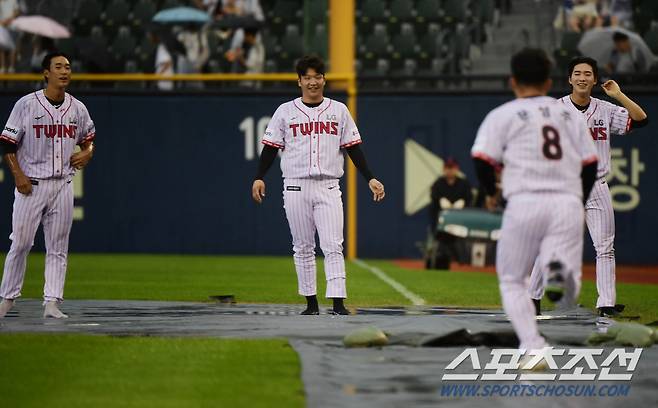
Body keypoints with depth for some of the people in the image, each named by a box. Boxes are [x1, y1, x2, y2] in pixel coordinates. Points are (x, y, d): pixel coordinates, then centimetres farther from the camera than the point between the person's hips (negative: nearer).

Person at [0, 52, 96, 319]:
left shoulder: (77, 108, 7)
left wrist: (87, 153, 0)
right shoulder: (27, 104, -5)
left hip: (62, 184, 4)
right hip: (31, 185, -4)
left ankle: (52, 302, 2)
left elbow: (88, 139, 22)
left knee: (57, 248, 1)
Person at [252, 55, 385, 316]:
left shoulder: (339, 111, 9)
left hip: (328, 188, 0)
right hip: (296, 187, 0)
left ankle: (338, 303, -15)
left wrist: (370, 179, 0)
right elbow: (271, 147, 4)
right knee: (303, 248, 5)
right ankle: (311, 303, 13)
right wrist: (259, 178, -9)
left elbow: (353, 148, 8)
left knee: (333, 247, -10)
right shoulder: (285, 112, 6)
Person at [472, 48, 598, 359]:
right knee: (568, 293, -2)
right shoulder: (570, 114, 20)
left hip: (525, 203, -2)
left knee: (512, 279, 14)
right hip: (568, 204, 2)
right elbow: (590, 165, 15)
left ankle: (532, 345, -4)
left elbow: (482, 159, -3)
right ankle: (562, 271, -38)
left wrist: (490, 193, 15)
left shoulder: (503, 115, 9)